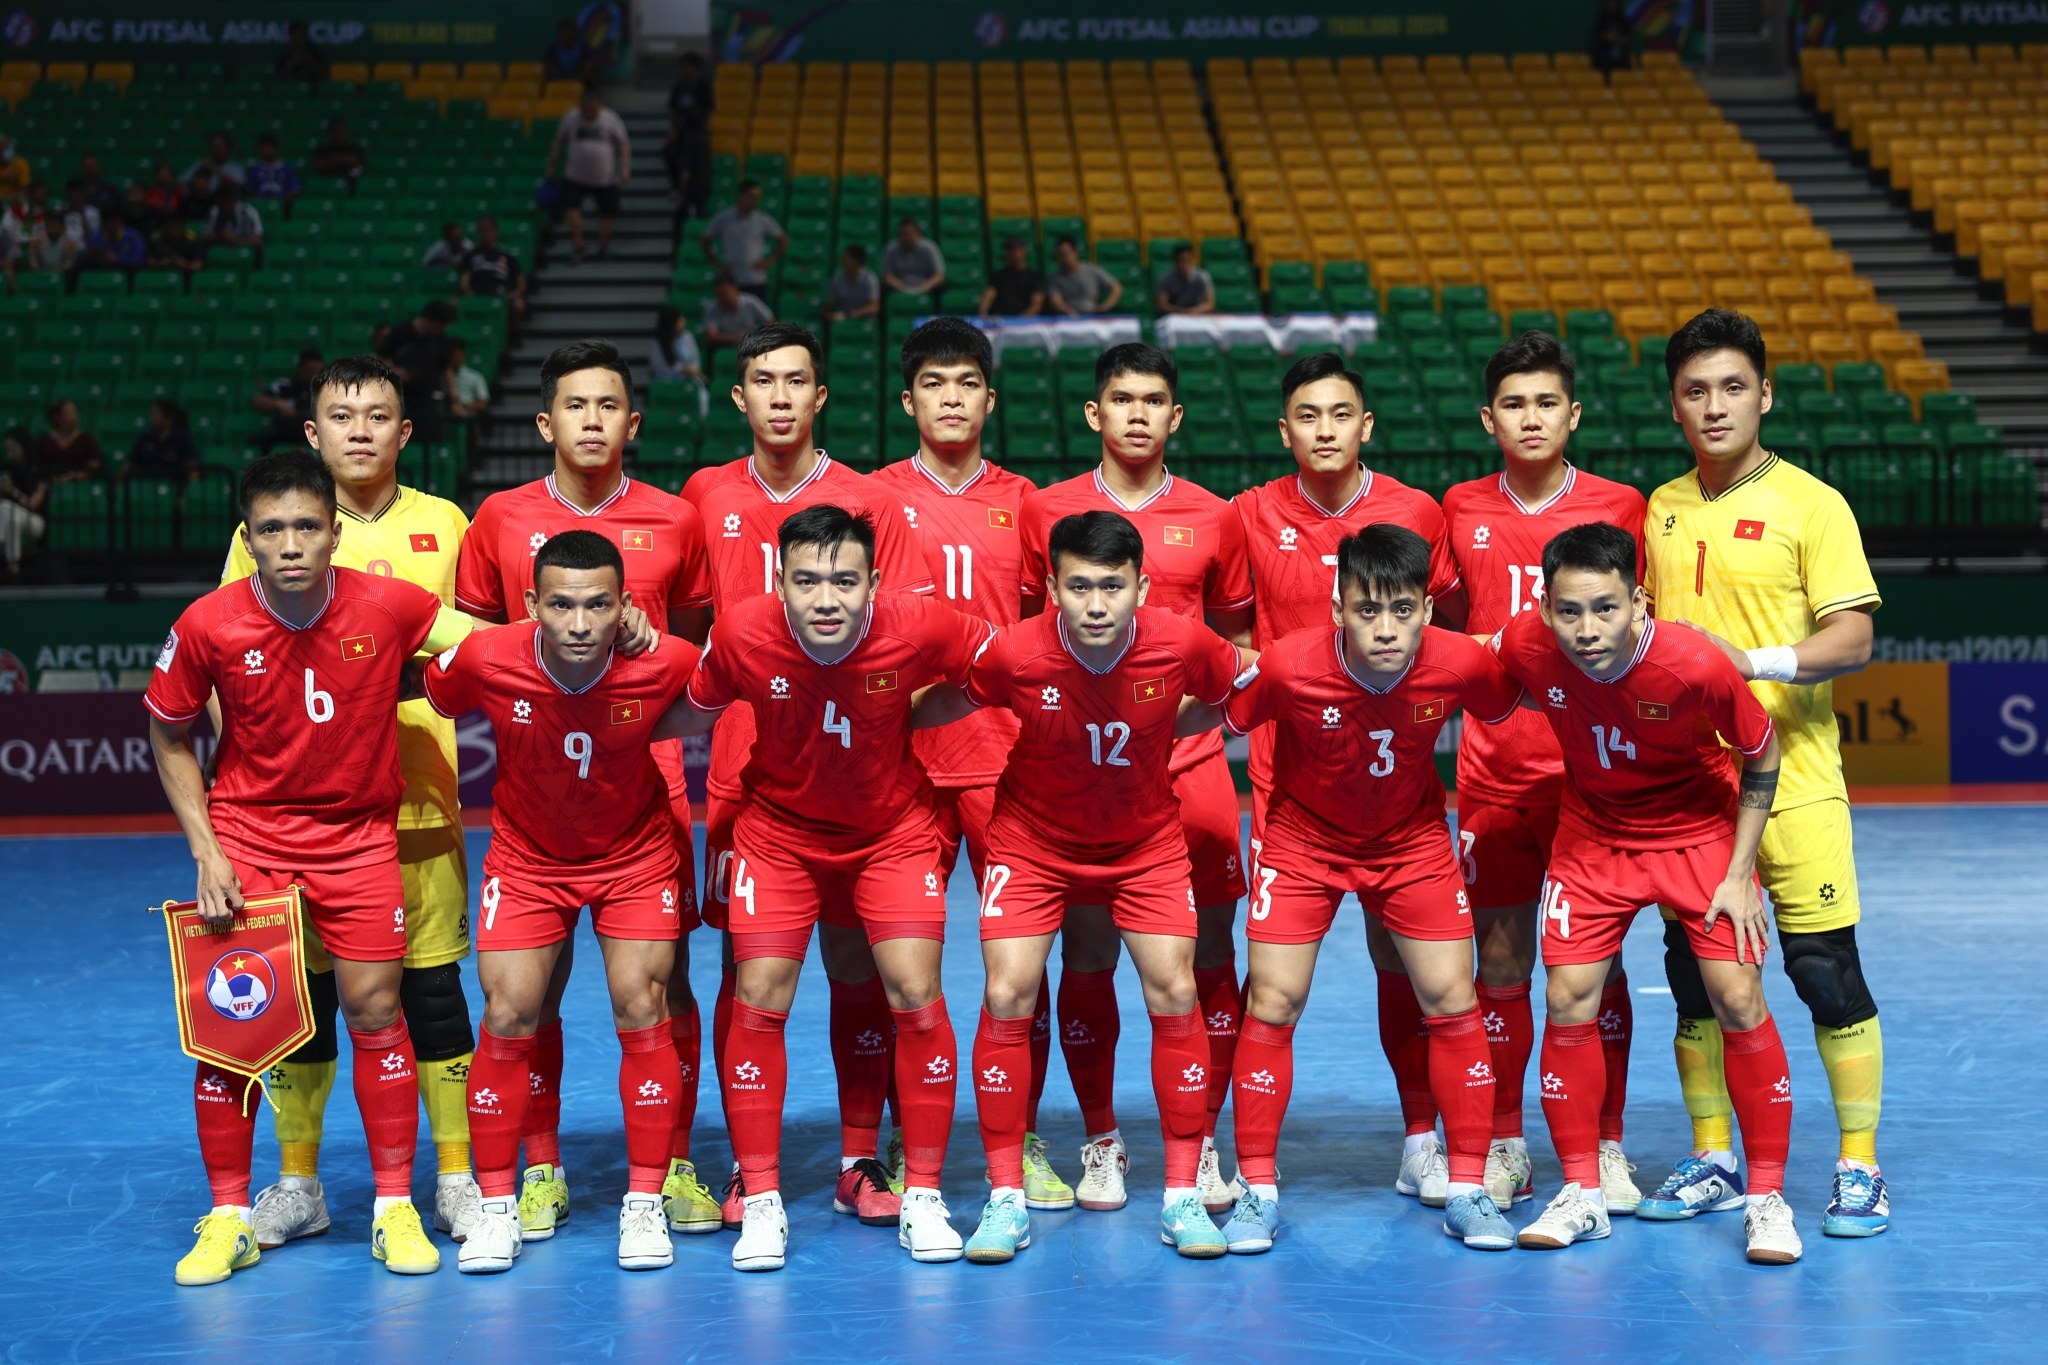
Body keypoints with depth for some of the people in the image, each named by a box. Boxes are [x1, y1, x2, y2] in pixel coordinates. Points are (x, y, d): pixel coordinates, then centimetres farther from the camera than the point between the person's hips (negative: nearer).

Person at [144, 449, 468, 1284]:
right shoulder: (208, 626, -14)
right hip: (248, 833, 0)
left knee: (375, 1009, -2)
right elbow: (170, 737, 2)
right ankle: (229, 1218, 11)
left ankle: (395, 1208, 12)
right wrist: (205, 848, -5)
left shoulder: (388, 606, -15)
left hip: (360, 834, 0)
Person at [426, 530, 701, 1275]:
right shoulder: (484, 660, -25)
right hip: (526, 856, 1)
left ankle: (645, 1205, 5)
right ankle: (497, 1208, 7)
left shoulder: (667, 664, -27)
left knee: (642, 1009, -9)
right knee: (507, 1014, -7)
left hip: (636, 855, 0)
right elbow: (422, 699, -3)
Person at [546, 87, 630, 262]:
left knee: (606, 214, 4)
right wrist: (551, 165, 12)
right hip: (575, 177, 1)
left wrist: (625, 168, -13)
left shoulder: (611, 119, -6)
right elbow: (558, 141, 12)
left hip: (605, 178, -1)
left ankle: (604, 247, 25)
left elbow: (624, 144, -2)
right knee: (571, 208, -15)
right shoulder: (570, 118, -1)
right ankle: (579, 246, -1)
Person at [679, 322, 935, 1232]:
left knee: (858, 967, 2)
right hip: (742, 770, 1)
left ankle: (860, 1162, 12)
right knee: (746, 970, 1)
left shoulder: (869, 504, 2)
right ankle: (747, 1166, 9)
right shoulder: (706, 497, 8)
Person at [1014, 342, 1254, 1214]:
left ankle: (1203, 1144, 11)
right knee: (1086, 954, 2)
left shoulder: (1214, 519, 9)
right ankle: (1100, 1142, 17)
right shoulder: (1046, 511, 6)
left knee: (1208, 953, -1)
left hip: (1190, 758, 1)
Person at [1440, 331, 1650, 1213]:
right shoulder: (1461, 511, 7)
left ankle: (1605, 1149, 11)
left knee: (1594, 957, 1)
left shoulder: (1621, 508, 1)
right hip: (1492, 768, 2)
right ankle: (1503, 1150, 14)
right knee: (1500, 955, 4)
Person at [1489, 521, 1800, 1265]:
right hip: (1592, 834, 3)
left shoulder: (1696, 665, -31)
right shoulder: (1524, 646, -25)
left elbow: (1762, 757, -14)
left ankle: (1766, 1198, 4)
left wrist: (1740, 874, -13)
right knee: (1568, 997, -5)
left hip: (1700, 833, -2)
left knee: (1738, 998, -10)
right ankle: (1582, 1195, 10)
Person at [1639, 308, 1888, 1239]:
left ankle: (1859, 1167, 7)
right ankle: (1710, 1160, 19)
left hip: (1791, 777, -4)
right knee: (1693, 972, 7)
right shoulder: (1657, 509, 12)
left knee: (1827, 969, -4)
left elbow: (1852, 638, -9)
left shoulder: (1811, 504, -3)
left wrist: (1753, 660, -22)